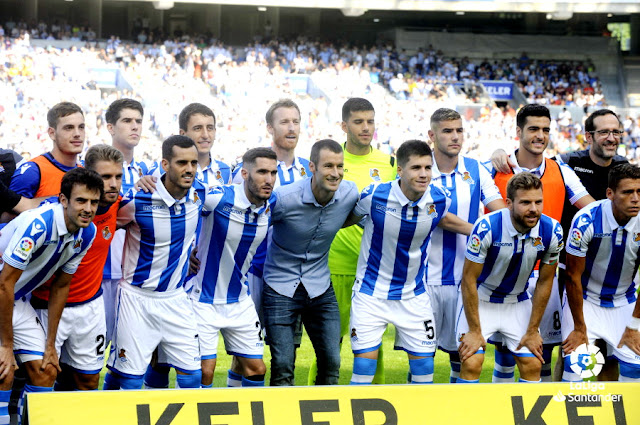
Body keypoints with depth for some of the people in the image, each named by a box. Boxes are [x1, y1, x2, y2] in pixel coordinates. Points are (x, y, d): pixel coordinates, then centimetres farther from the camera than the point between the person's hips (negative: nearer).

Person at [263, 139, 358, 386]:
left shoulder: (350, 194, -8)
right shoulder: (283, 198, -21)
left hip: (320, 288, 4)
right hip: (281, 288, -4)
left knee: (331, 361, 2)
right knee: (283, 365, -6)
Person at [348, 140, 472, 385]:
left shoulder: (438, 198, -9)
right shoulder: (375, 195, -18)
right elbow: (346, 219, 3)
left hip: (413, 296, 3)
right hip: (371, 293, -3)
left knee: (424, 369, 4)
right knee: (364, 368, -6)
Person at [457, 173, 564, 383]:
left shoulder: (552, 231, -17)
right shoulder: (487, 227, -28)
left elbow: (544, 282, -3)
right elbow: (469, 279, -19)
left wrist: (532, 331, -1)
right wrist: (474, 331, -16)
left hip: (517, 301, 4)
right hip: (479, 298, -4)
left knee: (533, 365, -2)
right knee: (471, 364, -16)